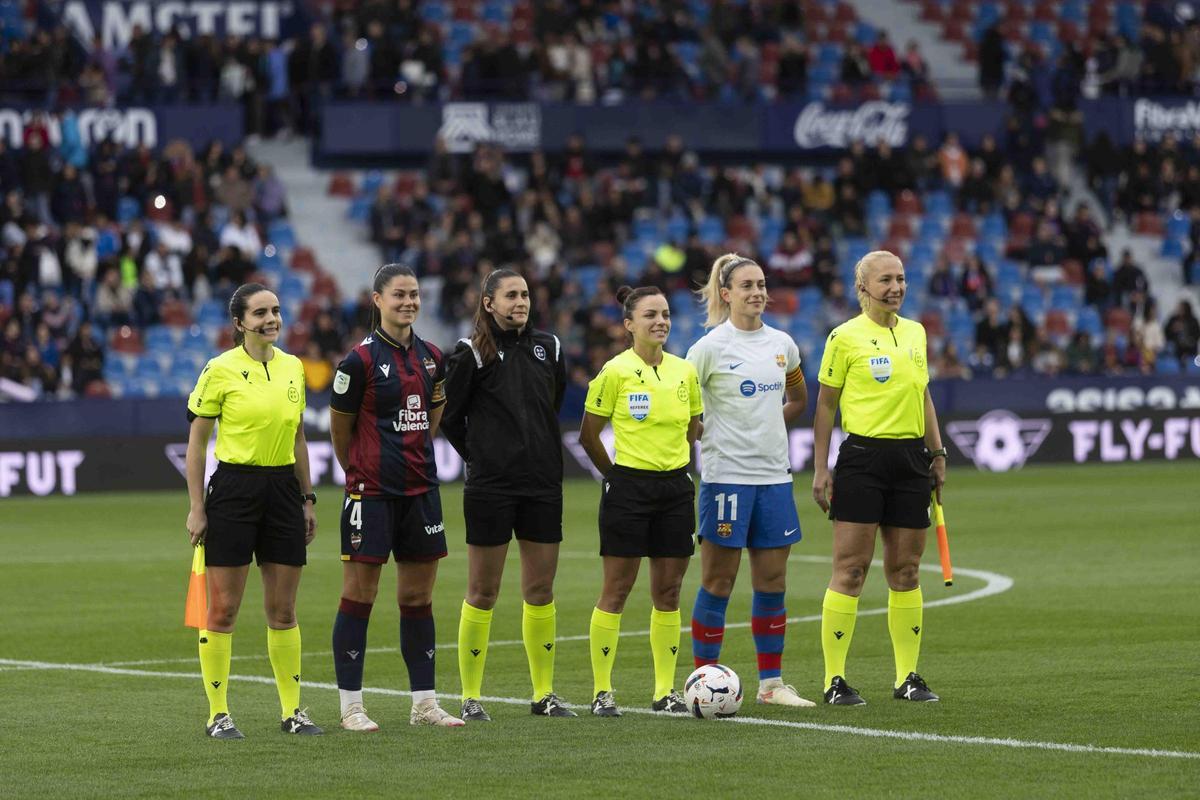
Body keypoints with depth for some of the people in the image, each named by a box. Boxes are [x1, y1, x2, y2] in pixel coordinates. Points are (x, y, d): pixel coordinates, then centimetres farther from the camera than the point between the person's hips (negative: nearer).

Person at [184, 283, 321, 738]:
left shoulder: (292, 368, 9)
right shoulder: (220, 370, -7)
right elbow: (196, 442, -4)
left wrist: (307, 499, 15)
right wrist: (196, 508, -8)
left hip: (282, 487, 5)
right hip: (234, 488, -5)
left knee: (283, 610, 8)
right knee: (222, 608, -2)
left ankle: (292, 711, 14)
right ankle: (218, 714, 5)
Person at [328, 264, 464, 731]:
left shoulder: (432, 358, 8)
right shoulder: (360, 360, -10)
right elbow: (340, 429, 0)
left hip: (420, 490, 6)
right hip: (371, 493, -6)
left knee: (419, 597, 9)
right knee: (358, 595, -3)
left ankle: (424, 702, 15)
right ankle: (351, 706, 2)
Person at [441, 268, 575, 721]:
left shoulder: (548, 348, 8)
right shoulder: (472, 354, -6)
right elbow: (449, 416, -1)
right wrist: (478, 455, 6)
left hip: (543, 483, 4)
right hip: (490, 486, -4)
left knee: (541, 589, 7)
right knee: (483, 592, -1)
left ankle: (544, 694, 14)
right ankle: (471, 697, 5)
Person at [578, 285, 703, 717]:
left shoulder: (684, 371, 6)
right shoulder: (616, 371, -8)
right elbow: (589, 434, -2)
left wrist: (674, 463, 12)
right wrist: (615, 473, 4)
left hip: (675, 487, 5)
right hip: (629, 486, -5)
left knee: (668, 591, 7)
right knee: (617, 589, -2)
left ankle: (665, 690, 12)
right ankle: (602, 691, 2)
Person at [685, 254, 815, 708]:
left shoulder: (782, 344, 9)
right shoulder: (711, 347, -7)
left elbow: (798, 400, 25)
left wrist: (768, 424, 12)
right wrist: (708, 432, -6)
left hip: (774, 474, 5)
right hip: (726, 475, -5)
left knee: (772, 582, 6)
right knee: (718, 582, -2)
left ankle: (771, 683, 12)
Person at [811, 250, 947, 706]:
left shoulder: (915, 333, 13)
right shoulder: (846, 337, -4)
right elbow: (825, 404, -1)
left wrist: (937, 453, 16)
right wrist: (820, 469, -5)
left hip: (910, 457, 5)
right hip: (863, 458, -5)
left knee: (906, 570, 7)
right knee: (850, 569, -6)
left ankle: (907, 677, 12)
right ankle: (834, 680, -4)